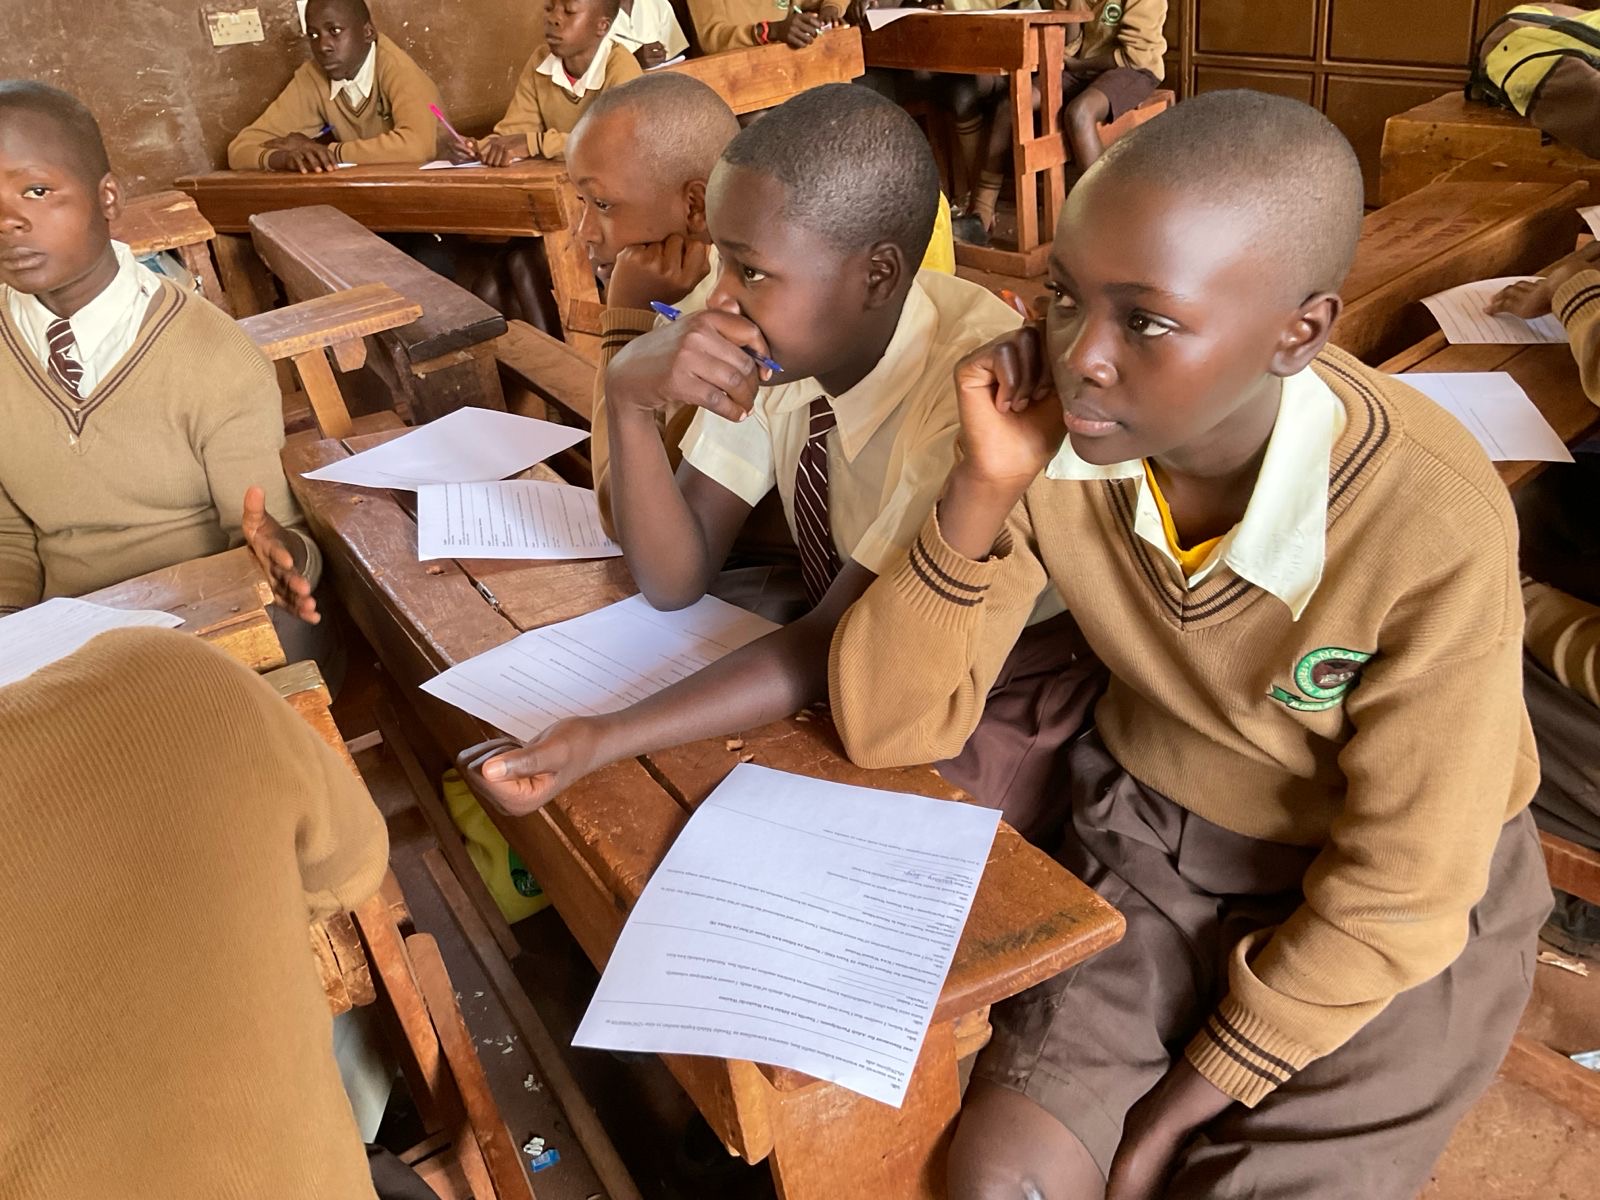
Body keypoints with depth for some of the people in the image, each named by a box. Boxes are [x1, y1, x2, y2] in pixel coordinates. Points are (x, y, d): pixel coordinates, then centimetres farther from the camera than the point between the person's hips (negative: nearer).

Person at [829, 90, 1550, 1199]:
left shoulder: (1434, 528, -29)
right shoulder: (1055, 437, -19)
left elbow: (1399, 893, -18)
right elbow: (888, 730, -17)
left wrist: (1182, 1107, -12)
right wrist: (985, 491, -31)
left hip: (1393, 910, -1)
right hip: (1153, 837, 2)